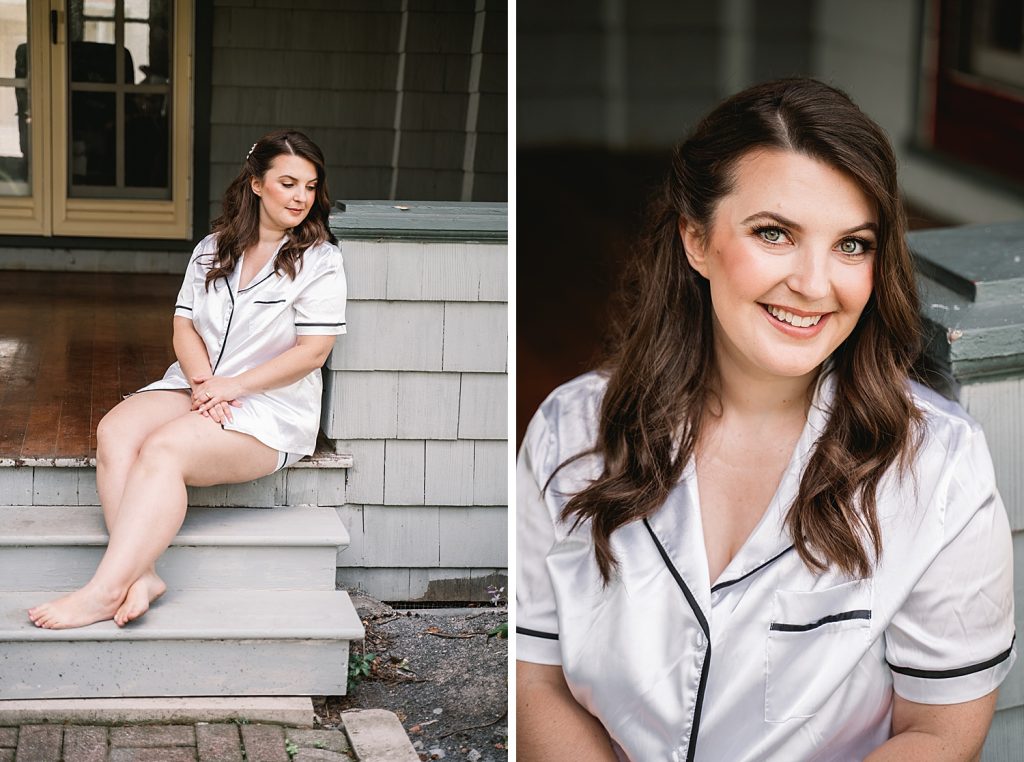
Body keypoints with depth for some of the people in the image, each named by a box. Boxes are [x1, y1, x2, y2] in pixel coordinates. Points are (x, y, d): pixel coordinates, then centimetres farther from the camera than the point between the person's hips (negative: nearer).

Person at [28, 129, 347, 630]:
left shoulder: (320, 261, -3)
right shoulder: (213, 249, 13)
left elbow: (312, 351, -10)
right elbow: (185, 326, 8)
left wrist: (231, 387, -15)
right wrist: (203, 383, -12)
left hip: (272, 407, -5)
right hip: (197, 386, 5)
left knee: (163, 449, -31)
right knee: (115, 431, -25)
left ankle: (106, 590, -37)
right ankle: (141, 576, -37)